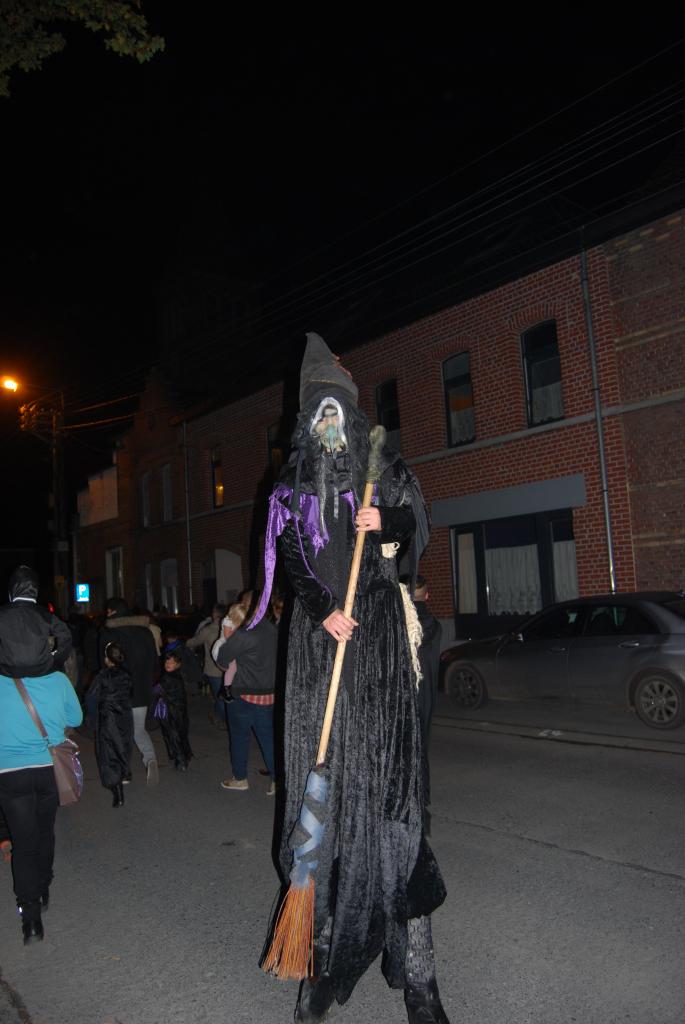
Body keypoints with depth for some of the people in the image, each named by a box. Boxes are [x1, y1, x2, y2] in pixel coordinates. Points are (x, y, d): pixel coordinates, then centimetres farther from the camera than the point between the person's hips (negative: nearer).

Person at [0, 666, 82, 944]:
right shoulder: (58, 679, -10)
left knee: (23, 842, 6)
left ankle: (31, 915, 3)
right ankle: (42, 892, 38)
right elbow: (75, 719, 4)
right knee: (45, 833, 21)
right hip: (51, 768, 2)